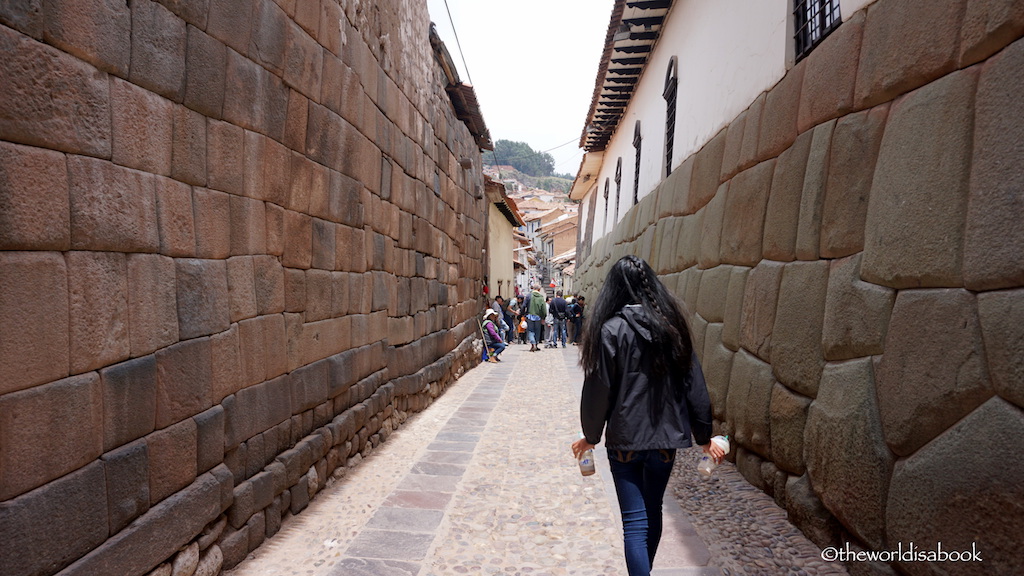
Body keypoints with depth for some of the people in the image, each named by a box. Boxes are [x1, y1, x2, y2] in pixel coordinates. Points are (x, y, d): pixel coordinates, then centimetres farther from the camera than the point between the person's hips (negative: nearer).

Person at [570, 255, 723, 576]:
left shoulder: (612, 329, -12)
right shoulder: (672, 326, 0)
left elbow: (599, 389, -10)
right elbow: (694, 386, 2)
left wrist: (591, 436, 3)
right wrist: (705, 436, 12)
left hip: (626, 440, -5)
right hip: (667, 436, 5)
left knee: (635, 522, 3)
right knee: (653, 511, 22)